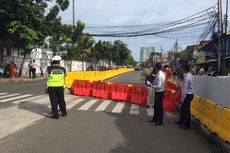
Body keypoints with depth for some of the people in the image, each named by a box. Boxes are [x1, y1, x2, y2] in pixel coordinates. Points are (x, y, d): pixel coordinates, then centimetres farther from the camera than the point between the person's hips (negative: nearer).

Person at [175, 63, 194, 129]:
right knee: (182, 108, 21)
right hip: (188, 94, 10)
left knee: (186, 110, 3)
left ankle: (187, 124, 17)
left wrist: (182, 98, -17)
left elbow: (185, 89, -21)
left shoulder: (187, 78, -25)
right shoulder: (189, 74, 4)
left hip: (187, 95, -10)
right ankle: (181, 121, 36)